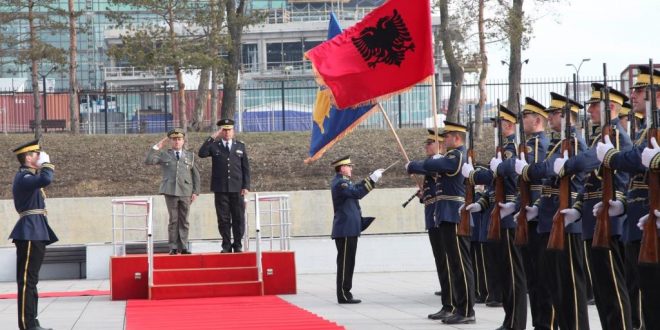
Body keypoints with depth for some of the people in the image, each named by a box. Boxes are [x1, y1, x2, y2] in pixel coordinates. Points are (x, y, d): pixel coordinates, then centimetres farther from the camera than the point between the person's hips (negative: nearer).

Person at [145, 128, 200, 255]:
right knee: (173, 220, -2)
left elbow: (196, 175, 13)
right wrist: (156, 147, -6)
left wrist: (195, 192, 4)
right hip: (171, 191, -2)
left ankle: (183, 247, 6)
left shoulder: (190, 156, 15)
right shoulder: (163, 154, 10)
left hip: (186, 192, 2)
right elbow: (148, 161, -4)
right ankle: (173, 247, 2)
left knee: (184, 220, 2)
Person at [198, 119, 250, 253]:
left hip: (237, 188, 1)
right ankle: (226, 245, 7)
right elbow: (201, 153, -12)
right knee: (223, 219, 0)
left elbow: (245, 168, 10)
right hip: (220, 189, -1)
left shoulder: (240, 146, 12)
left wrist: (246, 186, 1)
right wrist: (212, 137, -12)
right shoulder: (214, 146, 7)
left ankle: (238, 245, 10)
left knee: (238, 218, 2)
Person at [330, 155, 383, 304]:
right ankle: (343, 295, -5)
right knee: (345, 263, -7)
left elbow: (355, 188, 22)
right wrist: (373, 179, -23)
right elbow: (358, 193, -25)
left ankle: (345, 293, 15)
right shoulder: (339, 183, -15)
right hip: (346, 230, -11)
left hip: (349, 229, 11)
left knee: (347, 263, 12)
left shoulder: (342, 181, 18)